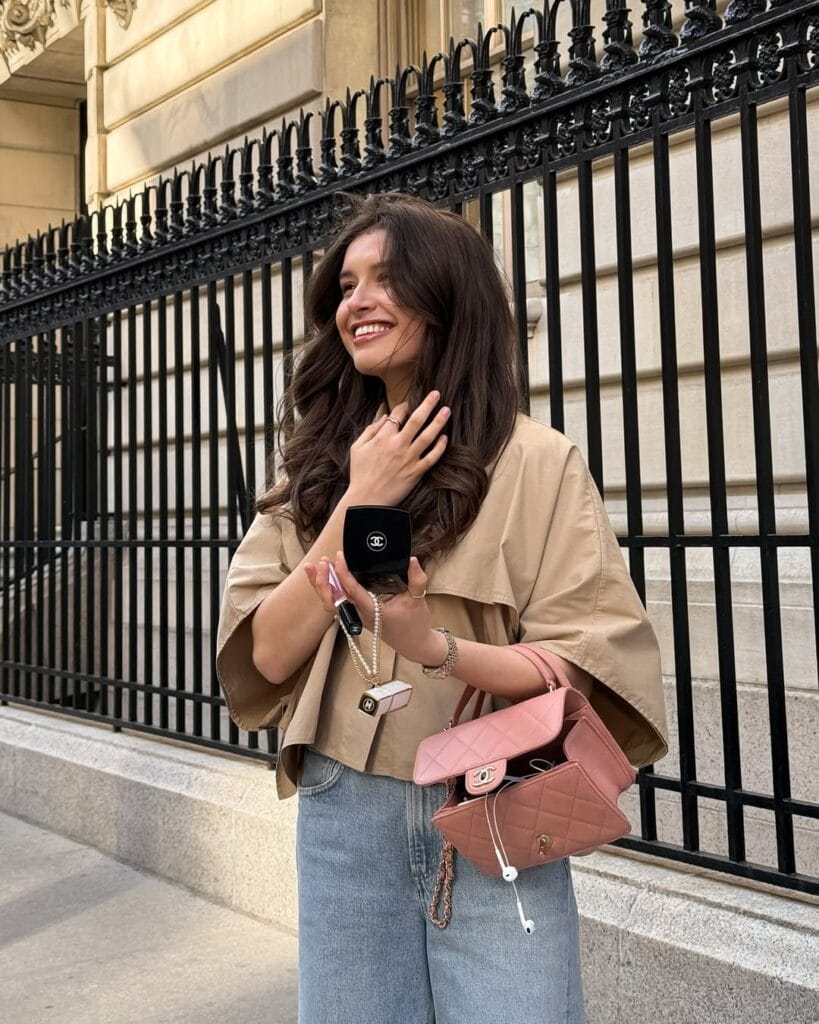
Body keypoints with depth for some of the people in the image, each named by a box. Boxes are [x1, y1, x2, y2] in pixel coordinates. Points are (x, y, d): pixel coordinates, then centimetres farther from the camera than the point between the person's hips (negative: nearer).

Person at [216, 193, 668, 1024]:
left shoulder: (534, 462, -7)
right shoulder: (319, 464, 6)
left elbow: (586, 669, -11)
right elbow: (268, 655, -2)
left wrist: (437, 647, -28)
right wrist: (359, 504, -12)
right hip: (342, 814, 4)